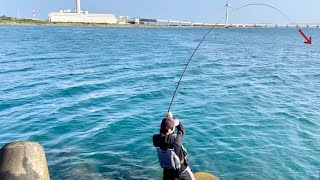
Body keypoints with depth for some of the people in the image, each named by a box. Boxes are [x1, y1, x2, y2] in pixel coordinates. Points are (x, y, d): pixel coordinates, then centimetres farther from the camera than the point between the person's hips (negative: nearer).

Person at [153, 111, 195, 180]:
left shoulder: (156, 139, -23)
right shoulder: (175, 139, -35)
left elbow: (162, 133, 0)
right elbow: (182, 130, -15)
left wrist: (167, 119, -6)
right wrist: (172, 117, -5)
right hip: (181, 169, -4)